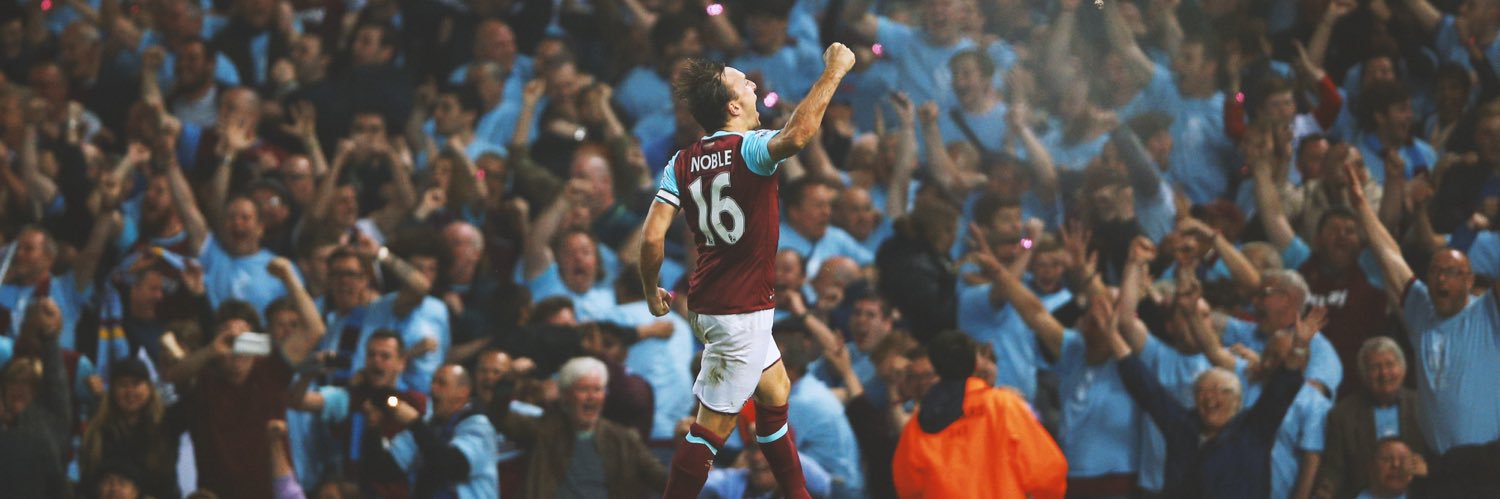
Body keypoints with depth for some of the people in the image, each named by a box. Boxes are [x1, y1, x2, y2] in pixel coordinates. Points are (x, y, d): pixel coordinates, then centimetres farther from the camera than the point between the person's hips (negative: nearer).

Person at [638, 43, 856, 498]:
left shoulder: (682, 163, 1)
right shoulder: (748, 149, -18)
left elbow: (652, 237, -5)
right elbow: (797, 135, -40)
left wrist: (651, 291, 12)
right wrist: (834, 71, -30)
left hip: (711, 303, 9)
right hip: (740, 311, -9)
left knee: (776, 392, 25)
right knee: (714, 426, -4)